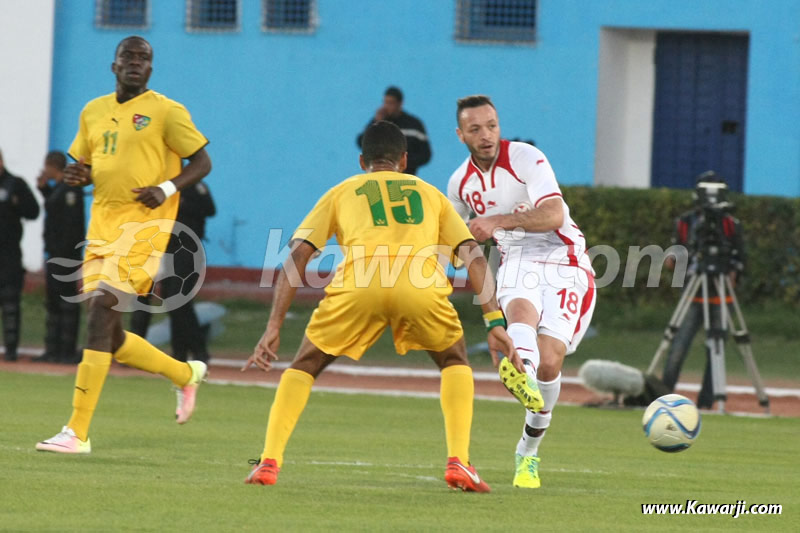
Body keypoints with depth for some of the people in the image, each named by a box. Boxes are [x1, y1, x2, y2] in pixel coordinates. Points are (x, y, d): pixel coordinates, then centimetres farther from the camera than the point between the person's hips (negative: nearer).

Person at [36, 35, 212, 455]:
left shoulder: (166, 112, -2)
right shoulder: (94, 112, 15)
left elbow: (202, 162, 0)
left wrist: (167, 188, -17)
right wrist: (78, 176, 1)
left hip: (143, 224, -7)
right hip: (102, 224, 7)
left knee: (100, 315, -18)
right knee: (111, 339, 8)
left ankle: (77, 432, -17)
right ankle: (186, 374, 35)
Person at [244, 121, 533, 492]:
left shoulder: (342, 192, 31)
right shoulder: (430, 193, 34)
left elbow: (297, 256, 20)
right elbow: (473, 256, 21)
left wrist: (273, 328, 17)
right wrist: (495, 323, 16)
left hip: (358, 283, 0)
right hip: (421, 287, 0)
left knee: (305, 366, 22)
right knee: (454, 361, 28)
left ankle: (269, 462, 7)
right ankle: (459, 463, 10)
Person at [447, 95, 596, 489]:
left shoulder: (526, 158, -11)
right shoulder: (460, 183, 8)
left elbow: (553, 215, -26)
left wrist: (500, 221, -36)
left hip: (563, 264, -3)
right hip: (517, 263, 3)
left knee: (549, 362, -14)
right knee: (521, 310, -35)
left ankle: (528, 450, 9)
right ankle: (522, 370, -72)